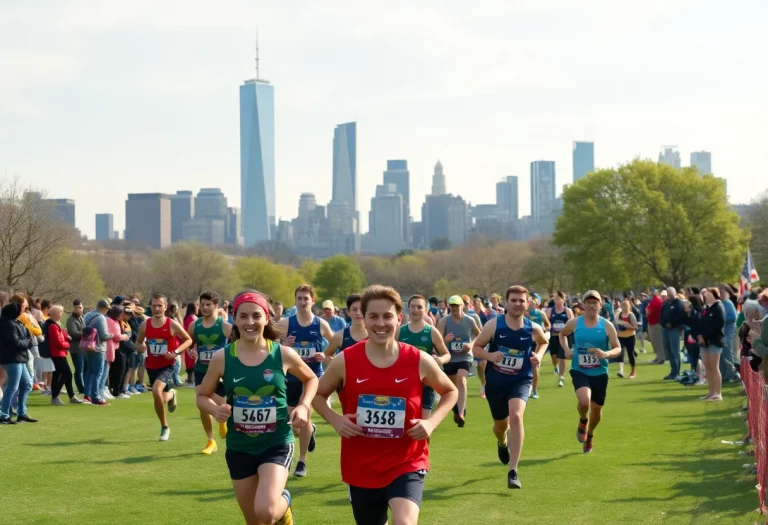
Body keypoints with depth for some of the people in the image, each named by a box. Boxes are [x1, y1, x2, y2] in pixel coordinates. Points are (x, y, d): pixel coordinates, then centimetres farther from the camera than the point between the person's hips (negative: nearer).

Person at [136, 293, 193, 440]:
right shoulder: (145, 325, -2)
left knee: (156, 391, -28)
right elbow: (138, 342, 13)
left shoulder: (173, 325, -12)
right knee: (161, 399, 12)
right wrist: (140, 347, -11)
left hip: (167, 365, -5)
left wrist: (176, 352, -16)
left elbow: (188, 340, 0)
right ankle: (171, 394, 52)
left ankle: (164, 428, -10)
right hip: (151, 366, 5)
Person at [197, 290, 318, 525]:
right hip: (240, 447, 2)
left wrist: (304, 406, -6)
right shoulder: (222, 358, -6)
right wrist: (215, 409, -15)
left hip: (277, 444, -2)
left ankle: (284, 502, 13)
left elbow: (311, 379, 12)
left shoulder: (283, 354, -8)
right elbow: (202, 396, 7)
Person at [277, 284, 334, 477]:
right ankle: (310, 430, 44)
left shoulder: (321, 324, -2)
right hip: (291, 377, 1)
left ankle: (302, 461, 9)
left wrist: (325, 357, -9)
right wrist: (284, 346, -23)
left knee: (305, 418, -7)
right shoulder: (285, 323, -3)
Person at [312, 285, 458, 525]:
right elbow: (317, 394, 10)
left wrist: (431, 422, -7)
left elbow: (450, 392, 11)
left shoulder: (419, 361, -7)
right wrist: (335, 420, -10)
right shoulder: (345, 361, -7)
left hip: (407, 462, -2)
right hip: (361, 466, 2)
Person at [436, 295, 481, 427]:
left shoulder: (470, 321, -4)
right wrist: (445, 340, -35)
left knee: (461, 381, -24)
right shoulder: (443, 321, -6)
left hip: (464, 358, -2)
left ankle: (461, 414, -31)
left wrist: (471, 345, -6)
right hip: (449, 358, 2)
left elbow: (479, 336, 12)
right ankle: (459, 410, 39)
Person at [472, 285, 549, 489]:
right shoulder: (494, 325, -10)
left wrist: (539, 356, -2)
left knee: (516, 416, -27)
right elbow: (476, 347, -2)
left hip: (521, 380, -1)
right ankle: (502, 443, 59)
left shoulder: (533, 329, -6)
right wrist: (489, 355, -22)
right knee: (500, 425, 16)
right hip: (495, 381, 1)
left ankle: (513, 472, -24)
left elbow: (544, 342, 18)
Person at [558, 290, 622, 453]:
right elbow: (562, 334, 18)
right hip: (579, 371, -1)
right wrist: (566, 349, 0)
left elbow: (618, 348, -3)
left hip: (600, 373, 1)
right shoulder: (574, 323, -3)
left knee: (596, 408, 11)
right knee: (584, 401, -27)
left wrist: (607, 354, -25)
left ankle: (589, 436, 41)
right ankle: (583, 421, 9)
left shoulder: (607, 325, -5)